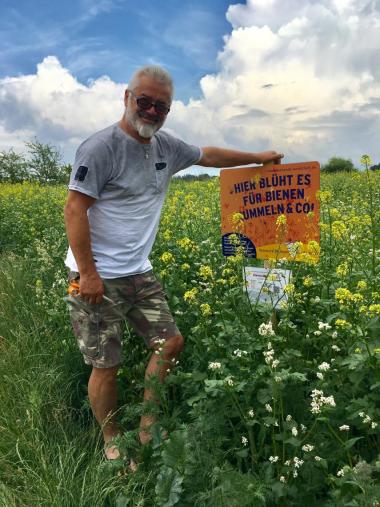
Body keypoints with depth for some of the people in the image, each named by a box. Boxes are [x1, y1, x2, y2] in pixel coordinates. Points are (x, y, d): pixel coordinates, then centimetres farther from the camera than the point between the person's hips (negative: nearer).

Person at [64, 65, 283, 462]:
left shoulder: (166, 147, 8)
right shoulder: (101, 147, -15)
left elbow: (208, 155, 25)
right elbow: (74, 210, -16)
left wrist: (258, 157, 31)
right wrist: (88, 274, -19)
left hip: (138, 274, 8)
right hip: (97, 277, -7)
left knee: (171, 342, 8)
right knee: (106, 365, 1)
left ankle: (146, 427, 27)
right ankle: (111, 442, 28)